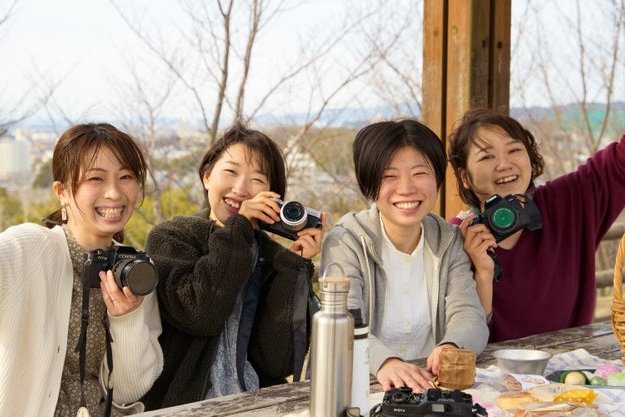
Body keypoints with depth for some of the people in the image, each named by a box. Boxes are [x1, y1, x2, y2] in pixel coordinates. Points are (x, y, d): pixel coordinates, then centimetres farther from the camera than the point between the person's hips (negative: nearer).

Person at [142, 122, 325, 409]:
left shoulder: (273, 257, 7)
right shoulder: (169, 239, 2)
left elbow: (278, 362, -4)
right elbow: (199, 315, -16)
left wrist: (295, 266, -7)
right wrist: (238, 228, -10)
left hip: (260, 407, 2)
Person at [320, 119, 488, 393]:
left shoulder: (449, 241, 7)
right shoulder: (345, 242, -5)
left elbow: (468, 314, -5)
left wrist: (451, 347, -29)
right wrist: (384, 361, -40)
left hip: (431, 383, 5)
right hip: (362, 387, -4)